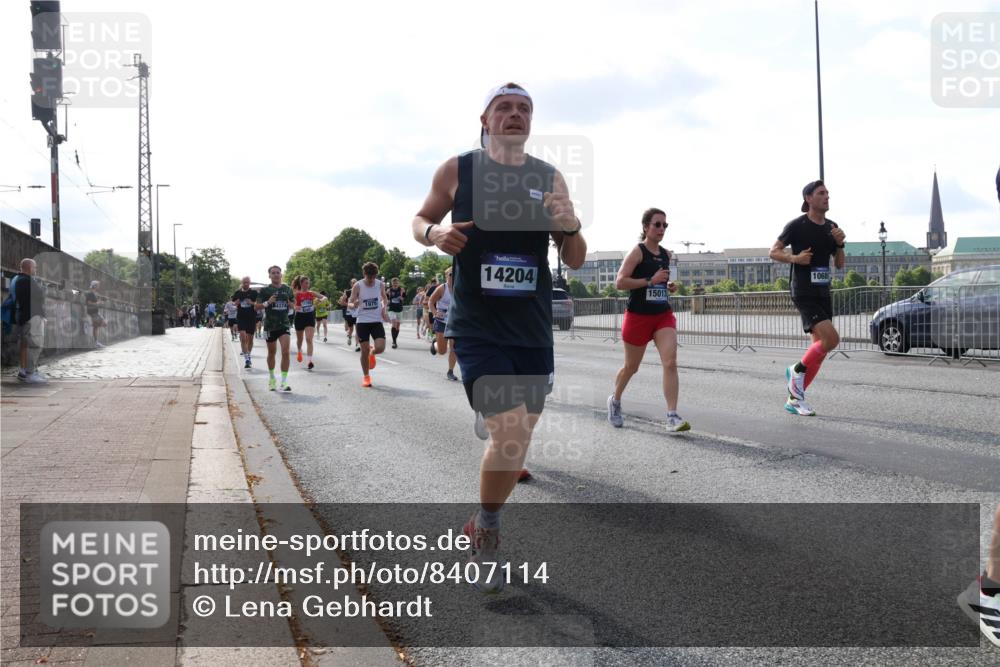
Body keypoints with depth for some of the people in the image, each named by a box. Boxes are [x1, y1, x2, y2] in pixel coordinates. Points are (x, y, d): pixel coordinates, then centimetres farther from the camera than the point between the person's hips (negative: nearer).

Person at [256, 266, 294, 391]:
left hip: (284, 324, 1)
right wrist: (267, 303, -21)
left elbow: (293, 303, 18)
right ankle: (271, 378, 34)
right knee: (271, 353, 12)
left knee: (285, 352, -13)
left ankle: (284, 382, -12)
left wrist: (290, 304, -5)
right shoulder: (264, 290, -2)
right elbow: (256, 306, -3)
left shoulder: (287, 289, 7)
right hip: (270, 325, -1)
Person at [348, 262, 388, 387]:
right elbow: (349, 303, -5)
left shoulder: (380, 285, -1)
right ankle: (366, 376, 19)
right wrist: (354, 305, -29)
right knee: (364, 351, 0)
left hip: (377, 321, 1)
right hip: (363, 322, -1)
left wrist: (384, 309, 0)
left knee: (380, 348, -14)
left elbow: (384, 298, 19)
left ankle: (372, 352, 24)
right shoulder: (357, 286, -8)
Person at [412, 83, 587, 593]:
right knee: (509, 434, -16)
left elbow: (575, 261, 8)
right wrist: (435, 233, -11)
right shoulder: (457, 170, 0)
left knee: (517, 439, 12)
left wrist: (570, 228, -15)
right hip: (476, 326, -4)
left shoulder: (550, 179, 6)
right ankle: (488, 530, 11)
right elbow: (420, 219, 13)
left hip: (534, 330, 4)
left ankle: (482, 528, 36)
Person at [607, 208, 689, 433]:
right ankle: (615, 400, 40)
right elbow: (619, 282, -18)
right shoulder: (637, 252, -10)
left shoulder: (666, 254, 9)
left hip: (663, 315, 5)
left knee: (670, 363, -14)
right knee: (631, 367, 11)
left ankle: (672, 417, -15)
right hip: (638, 316, -5)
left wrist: (669, 286, 5)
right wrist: (650, 281, -23)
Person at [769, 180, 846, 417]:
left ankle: (795, 398, 16)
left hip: (824, 293, 7)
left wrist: (839, 244, -3)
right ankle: (797, 370, 3)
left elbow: (840, 264, 14)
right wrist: (794, 258, -19)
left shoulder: (832, 227, 11)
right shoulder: (797, 226, -7)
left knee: (820, 348, 6)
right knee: (831, 338, -21)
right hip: (804, 294, -7)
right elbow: (774, 252, -2)